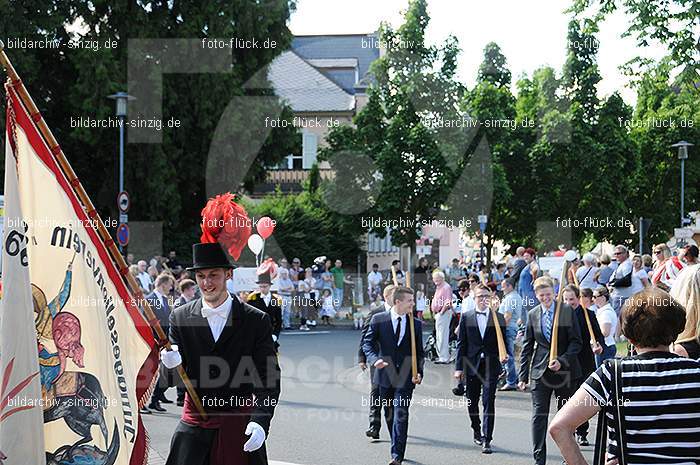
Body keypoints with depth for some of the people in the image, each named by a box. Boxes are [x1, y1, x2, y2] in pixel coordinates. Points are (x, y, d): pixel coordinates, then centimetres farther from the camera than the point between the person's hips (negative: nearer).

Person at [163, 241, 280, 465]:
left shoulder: (256, 320, -4)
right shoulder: (180, 317, 2)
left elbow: (269, 378, -6)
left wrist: (260, 422, -18)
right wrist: (172, 364, -22)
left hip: (239, 422, -2)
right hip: (195, 420, 2)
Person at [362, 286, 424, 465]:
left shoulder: (416, 324, 4)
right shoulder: (379, 319, -2)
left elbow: (419, 352, 8)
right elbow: (368, 342, -2)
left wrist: (419, 372, -6)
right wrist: (374, 359, -22)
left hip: (406, 377, -1)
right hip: (385, 374, 1)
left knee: (401, 415, -9)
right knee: (389, 414, 14)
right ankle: (397, 448, 31)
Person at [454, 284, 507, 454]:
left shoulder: (498, 317, 5)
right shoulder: (466, 317, 5)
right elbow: (461, 343, 3)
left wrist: (504, 355, -12)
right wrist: (459, 367, -1)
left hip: (491, 365, -1)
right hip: (472, 366, 2)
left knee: (489, 402, -9)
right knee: (472, 402, 12)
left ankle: (486, 440, -9)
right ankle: (477, 432, 32)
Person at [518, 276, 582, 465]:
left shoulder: (567, 311, -3)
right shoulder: (533, 315, 6)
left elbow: (576, 342, -4)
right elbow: (527, 347, 10)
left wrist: (562, 361, -17)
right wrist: (523, 375, 6)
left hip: (564, 371, -2)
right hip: (540, 371, 2)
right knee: (539, 416, -3)